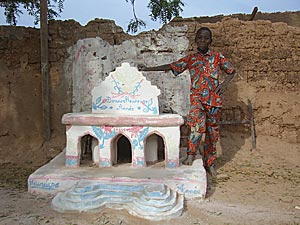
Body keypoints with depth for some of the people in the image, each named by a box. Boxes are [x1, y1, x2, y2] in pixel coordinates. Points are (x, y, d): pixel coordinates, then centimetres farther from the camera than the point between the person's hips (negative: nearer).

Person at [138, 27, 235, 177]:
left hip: (214, 98, 1)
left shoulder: (217, 57, 8)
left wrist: (225, 83, -5)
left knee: (212, 131, 5)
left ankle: (209, 163, 18)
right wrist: (148, 69, 1)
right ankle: (190, 155, -21)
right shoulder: (190, 59, 8)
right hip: (197, 97, -1)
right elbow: (171, 66, 6)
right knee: (197, 124, -28)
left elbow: (232, 71, 15)